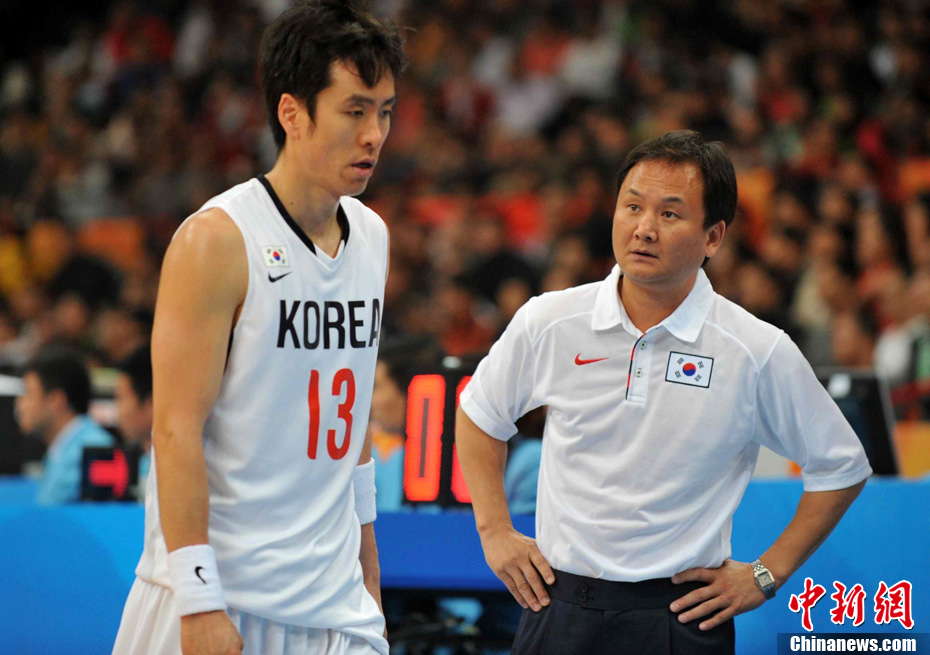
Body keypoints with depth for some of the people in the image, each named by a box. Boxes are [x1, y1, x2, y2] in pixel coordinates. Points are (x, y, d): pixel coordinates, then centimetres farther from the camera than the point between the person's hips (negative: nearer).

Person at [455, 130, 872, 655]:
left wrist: (766, 574, 3)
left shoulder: (762, 352, -7)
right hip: (559, 608, 2)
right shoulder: (548, 322, -2)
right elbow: (480, 414, 17)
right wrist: (496, 532, 10)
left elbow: (842, 467, 5)